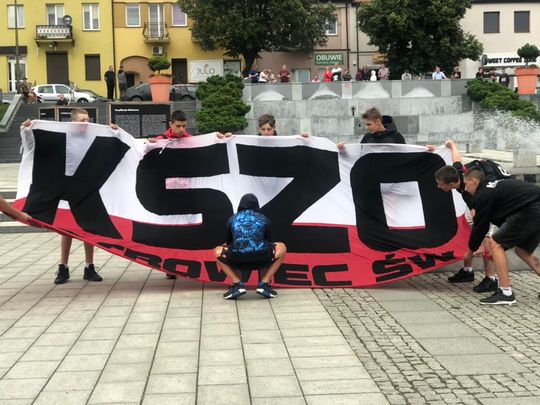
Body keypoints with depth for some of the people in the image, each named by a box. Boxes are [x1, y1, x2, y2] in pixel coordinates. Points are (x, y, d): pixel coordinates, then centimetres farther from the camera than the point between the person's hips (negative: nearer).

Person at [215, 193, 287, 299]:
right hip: (261, 259, 0)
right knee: (282, 248, 31)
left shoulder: (232, 219, 25)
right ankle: (264, 284, 16)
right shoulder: (264, 219, 25)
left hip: (237, 260, 0)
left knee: (218, 252, 33)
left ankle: (237, 283, 12)